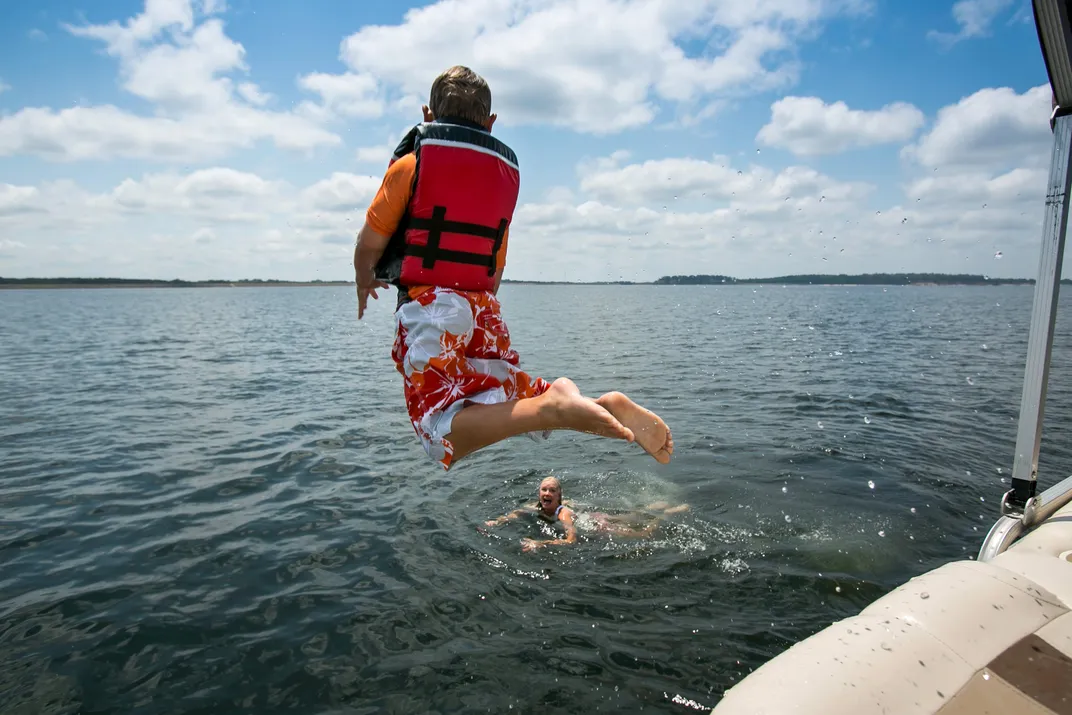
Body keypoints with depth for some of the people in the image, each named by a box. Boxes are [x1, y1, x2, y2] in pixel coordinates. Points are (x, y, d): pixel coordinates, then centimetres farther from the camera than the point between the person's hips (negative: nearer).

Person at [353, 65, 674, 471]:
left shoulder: (410, 165, 3)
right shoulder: (506, 173, 18)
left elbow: (369, 244, 4)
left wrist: (365, 283, 26)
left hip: (427, 305, -5)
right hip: (484, 309, 5)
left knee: (443, 433, -14)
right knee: (518, 407, 15)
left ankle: (552, 405, -38)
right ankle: (609, 407, -12)